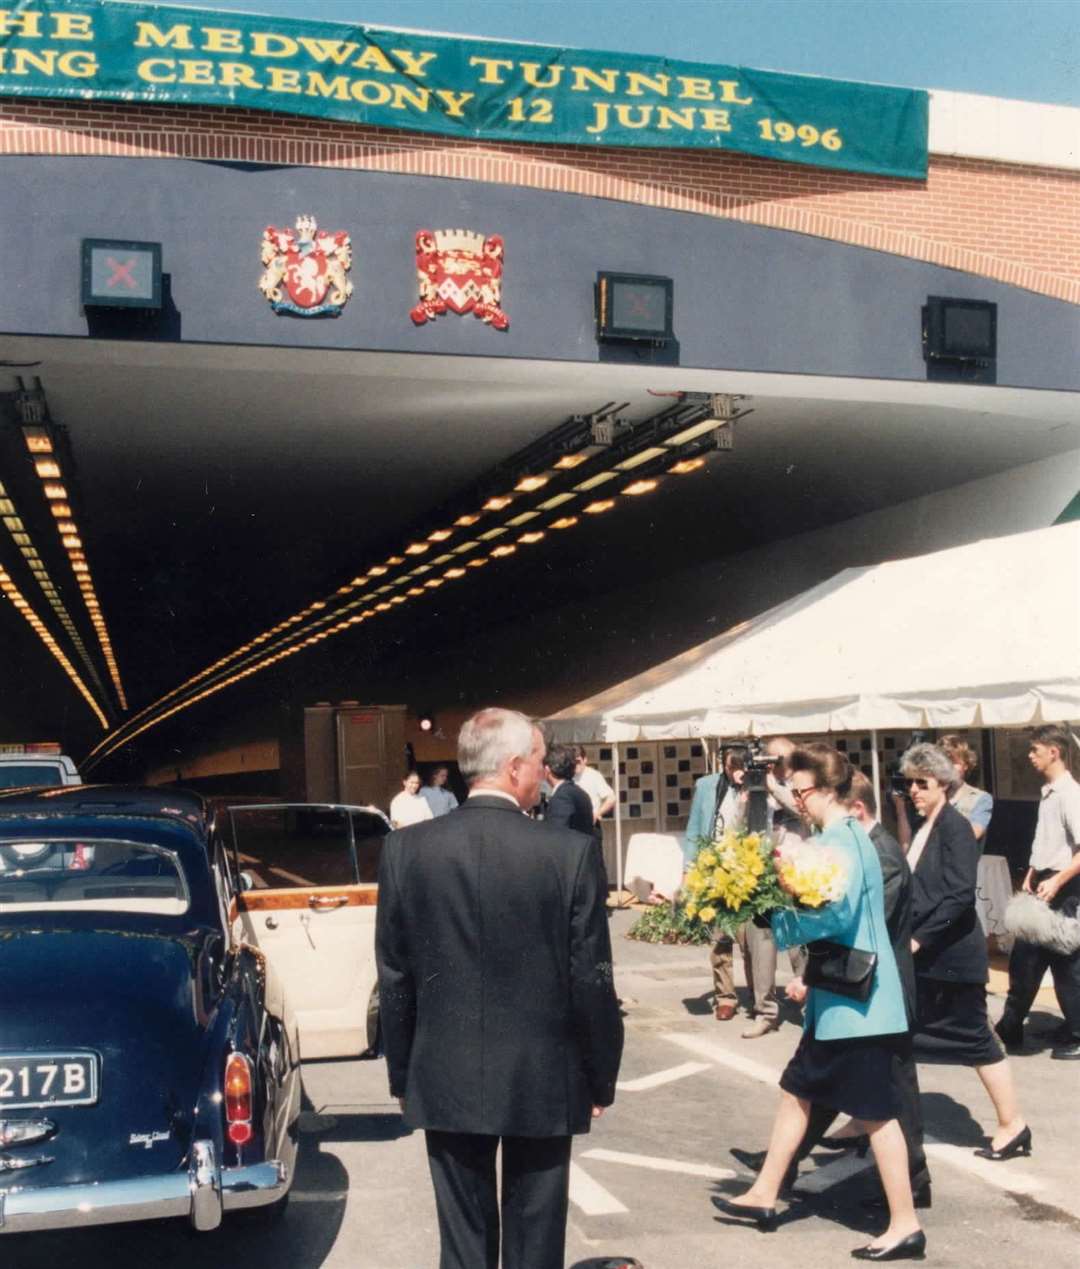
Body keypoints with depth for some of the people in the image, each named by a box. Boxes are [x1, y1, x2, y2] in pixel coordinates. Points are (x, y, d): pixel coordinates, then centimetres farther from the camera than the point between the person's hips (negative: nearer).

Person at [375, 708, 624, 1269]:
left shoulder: (405, 849, -6)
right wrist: (601, 1081, 4)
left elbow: (394, 978, 0)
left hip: (446, 1081, 2)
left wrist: (401, 1076, 11)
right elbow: (592, 981, -9)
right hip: (544, 1081, -2)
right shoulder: (570, 852, -13)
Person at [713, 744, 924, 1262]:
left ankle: (905, 1225, 10)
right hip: (837, 999, 10)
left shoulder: (843, 842, -18)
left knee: (876, 1114, -1)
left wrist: (776, 917, -15)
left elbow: (833, 915, -30)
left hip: (855, 1004, -10)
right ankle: (764, 1195, 28)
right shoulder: (840, 838, 13)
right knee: (797, 1091, 17)